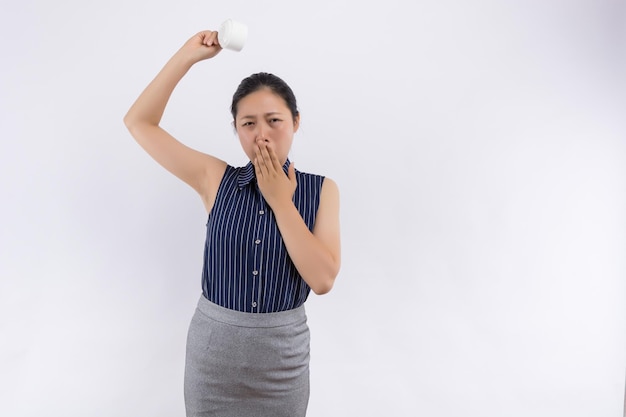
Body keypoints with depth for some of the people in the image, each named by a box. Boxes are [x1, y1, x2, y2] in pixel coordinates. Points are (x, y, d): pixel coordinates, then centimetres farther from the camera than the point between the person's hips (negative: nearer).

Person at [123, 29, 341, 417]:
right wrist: (189, 55, -11)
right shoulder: (216, 179, -6)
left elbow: (323, 279, -17)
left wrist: (281, 201, -18)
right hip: (214, 343, 1)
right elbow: (139, 122, -6)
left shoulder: (321, 190, -7)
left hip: (283, 352, 0)